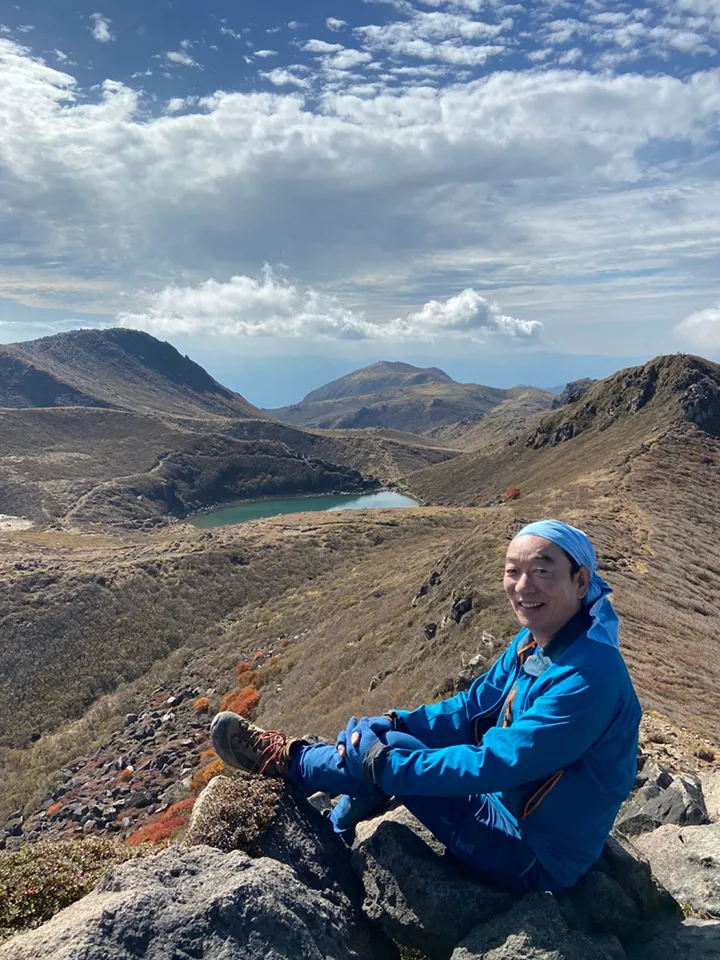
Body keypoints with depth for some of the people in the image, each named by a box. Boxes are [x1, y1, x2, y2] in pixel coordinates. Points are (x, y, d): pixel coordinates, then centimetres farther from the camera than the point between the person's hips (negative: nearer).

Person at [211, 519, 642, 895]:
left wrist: (385, 760, -25)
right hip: (510, 801, 8)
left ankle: (286, 760, 10)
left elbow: (497, 763, -31)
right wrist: (392, 723, -8)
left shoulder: (588, 676, -31)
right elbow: (473, 707, 5)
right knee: (382, 736, 4)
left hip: (539, 861, -8)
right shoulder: (533, 641, -3)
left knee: (388, 755, -15)